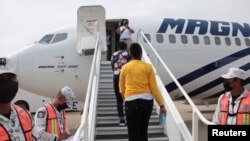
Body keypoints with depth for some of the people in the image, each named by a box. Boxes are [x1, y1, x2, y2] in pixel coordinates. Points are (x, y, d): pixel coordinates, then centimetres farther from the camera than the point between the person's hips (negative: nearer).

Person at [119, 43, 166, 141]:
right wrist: (161, 104, 2)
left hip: (131, 102, -2)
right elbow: (154, 87, -2)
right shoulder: (148, 67, 0)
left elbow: (121, 88, 10)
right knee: (143, 131, 19)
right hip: (147, 101, 2)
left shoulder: (125, 68, 1)